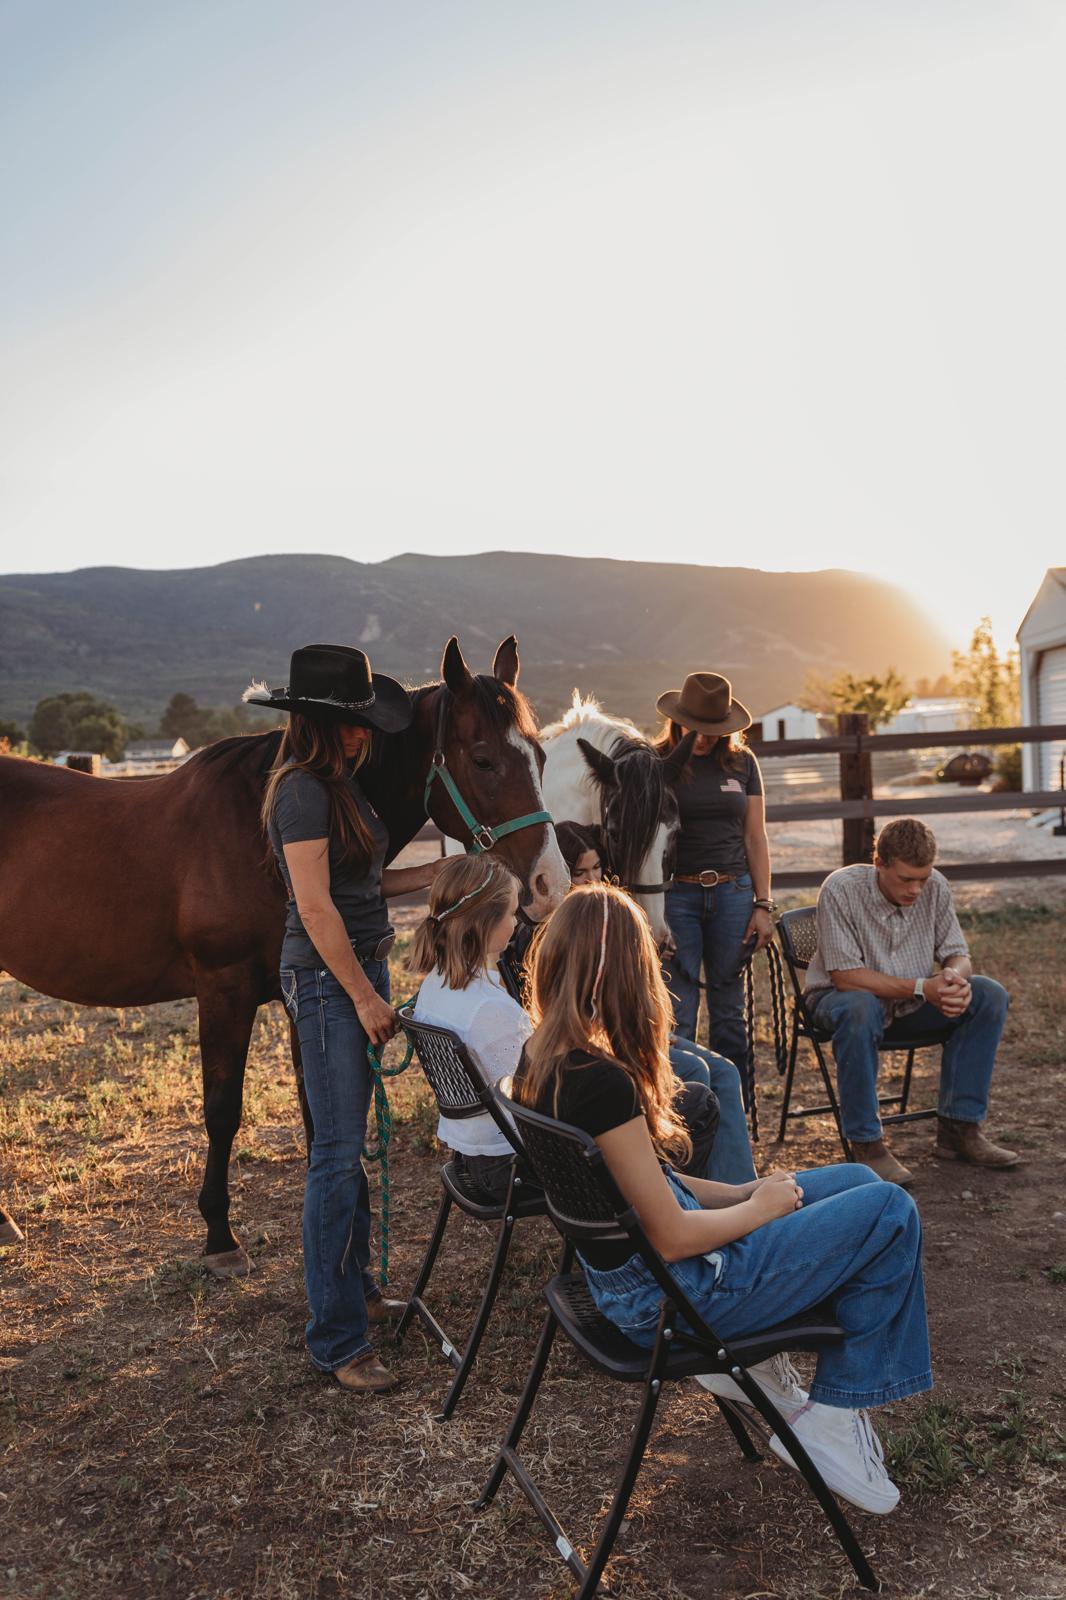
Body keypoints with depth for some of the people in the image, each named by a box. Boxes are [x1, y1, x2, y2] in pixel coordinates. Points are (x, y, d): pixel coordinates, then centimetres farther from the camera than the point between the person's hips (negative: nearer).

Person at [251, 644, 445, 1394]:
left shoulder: (341, 782, 12)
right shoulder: (302, 791, -18)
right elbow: (316, 906, -21)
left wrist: (442, 870, 12)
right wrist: (364, 996, -18)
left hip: (363, 966, 10)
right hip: (328, 980, -10)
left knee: (353, 1143, 18)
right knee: (338, 1154, -4)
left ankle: (356, 1289, 34)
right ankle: (337, 1340, 6)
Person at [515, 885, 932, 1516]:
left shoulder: (541, 1061, -1)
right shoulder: (603, 1081, -29)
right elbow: (672, 1238, -22)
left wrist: (739, 1192, 5)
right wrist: (761, 1206, -5)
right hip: (668, 1295, -9)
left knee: (857, 1182, 15)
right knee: (890, 1213, -2)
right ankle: (829, 1417, 10)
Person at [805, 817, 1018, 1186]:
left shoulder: (935, 887, -6)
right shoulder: (841, 889, -21)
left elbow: (957, 954, 1)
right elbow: (844, 975, -23)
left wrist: (954, 978, -25)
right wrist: (921, 987, -30)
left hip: (910, 1006, 5)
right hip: (841, 998, -5)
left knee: (990, 996, -14)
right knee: (860, 1010, -40)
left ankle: (958, 1128, -10)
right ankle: (865, 1143, -27)